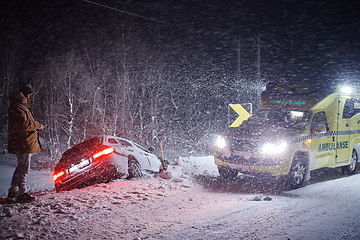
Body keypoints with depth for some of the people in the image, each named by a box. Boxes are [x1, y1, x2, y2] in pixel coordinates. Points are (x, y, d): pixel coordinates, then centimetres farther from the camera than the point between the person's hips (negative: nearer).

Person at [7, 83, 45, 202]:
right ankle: (22, 193, 2)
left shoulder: (22, 106, 21)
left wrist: (36, 126, 7)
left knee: (21, 167, 16)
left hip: (24, 142, 11)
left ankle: (13, 192, 23)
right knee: (23, 168, -5)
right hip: (23, 143, -11)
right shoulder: (17, 107, -14)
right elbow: (23, 123, -24)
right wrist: (38, 125, -11)